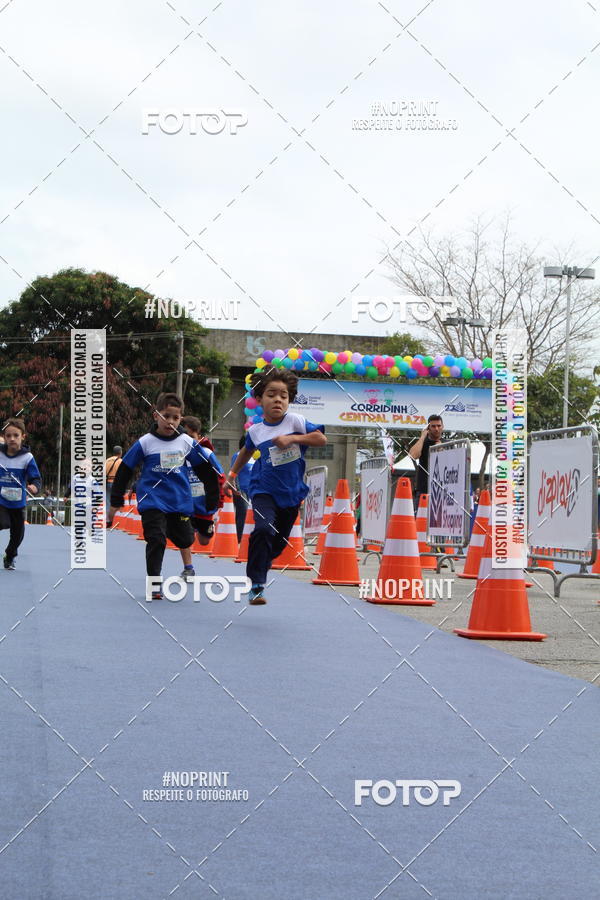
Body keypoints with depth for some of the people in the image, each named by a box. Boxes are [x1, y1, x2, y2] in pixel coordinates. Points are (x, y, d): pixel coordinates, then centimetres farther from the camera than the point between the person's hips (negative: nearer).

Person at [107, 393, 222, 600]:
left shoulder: (187, 443, 2)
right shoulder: (145, 443, -5)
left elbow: (205, 469, 12)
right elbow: (124, 470, 1)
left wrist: (212, 501, 12)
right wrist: (115, 502, 1)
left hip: (180, 502, 3)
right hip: (152, 501, -3)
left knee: (185, 540, 3)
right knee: (156, 540, -12)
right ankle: (154, 584, 1)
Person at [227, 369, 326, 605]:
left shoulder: (295, 421, -7)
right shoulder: (255, 430, -1)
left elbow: (321, 438, -13)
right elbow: (247, 450, 21)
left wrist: (293, 438, -22)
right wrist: (232, 473, 23)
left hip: (292, 492, 1)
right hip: (264, 490, -1)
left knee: (280, 540, 11)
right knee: (263, 529, -26)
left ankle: (260, 568, 41)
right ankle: (256, 586, -20)